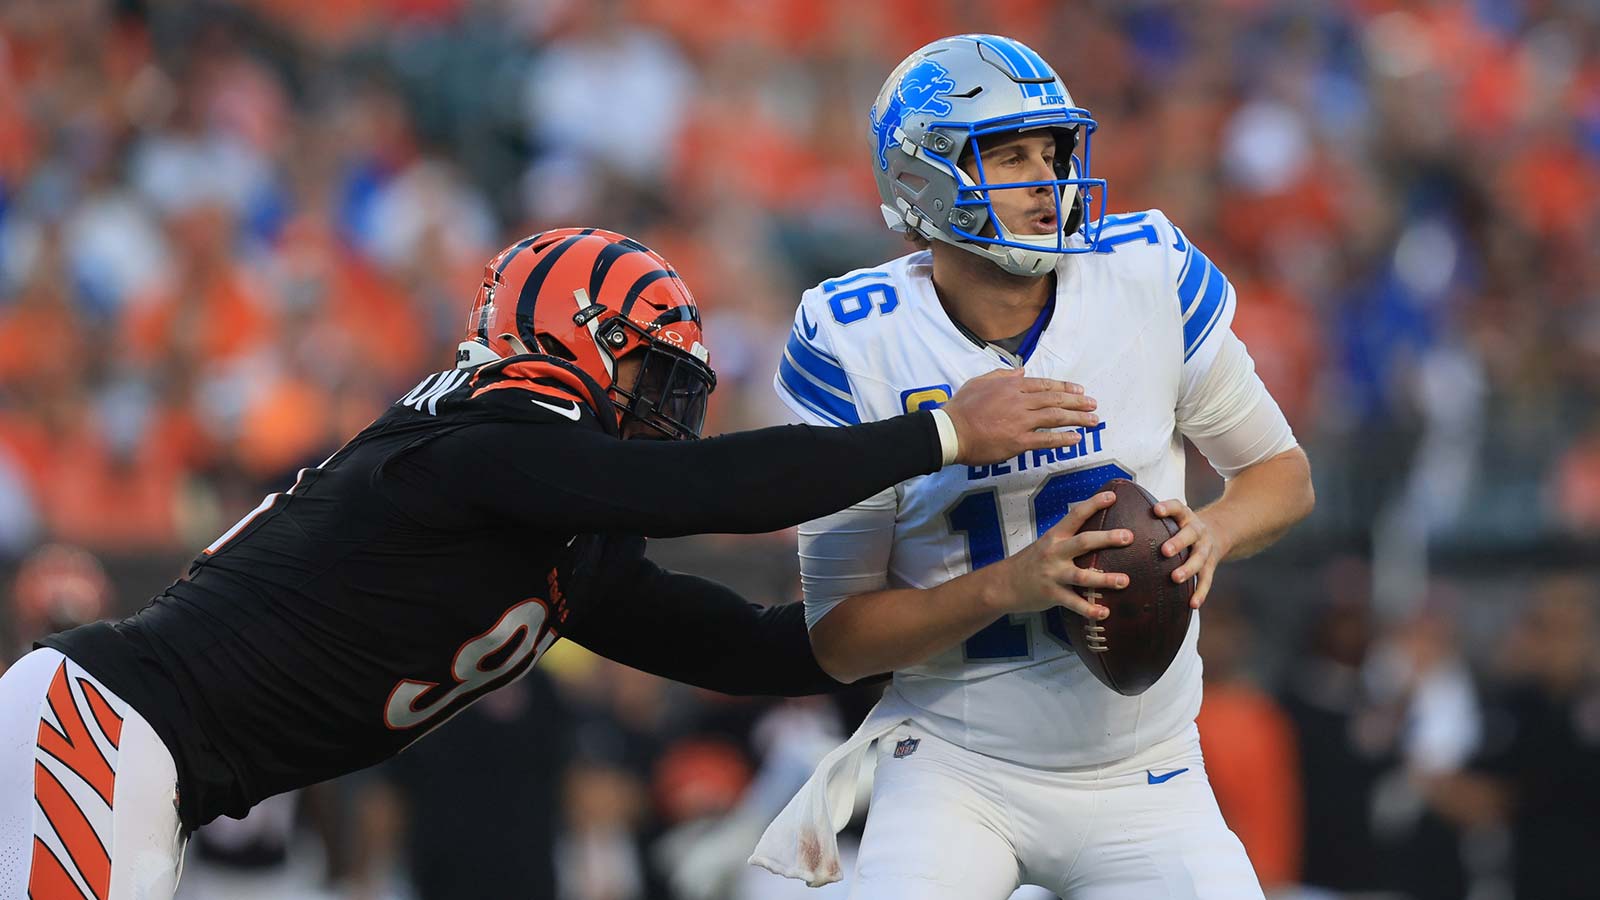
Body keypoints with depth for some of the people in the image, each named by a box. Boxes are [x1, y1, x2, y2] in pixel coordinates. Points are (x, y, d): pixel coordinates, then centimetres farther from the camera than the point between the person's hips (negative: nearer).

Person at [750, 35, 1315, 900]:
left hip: (1145, 780, 2)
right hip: (956, 762, -2)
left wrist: (1211, 531, -15)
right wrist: (1009, 585, -26)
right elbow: (839, 639, -11)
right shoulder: (856, 343, -12)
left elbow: (1281, 473, 7)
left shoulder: (1149, 276, -7)